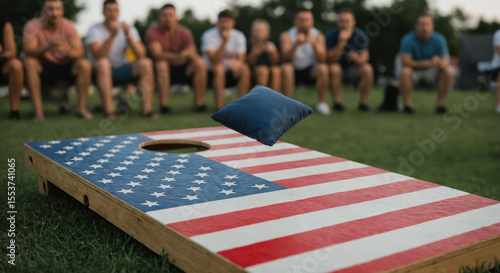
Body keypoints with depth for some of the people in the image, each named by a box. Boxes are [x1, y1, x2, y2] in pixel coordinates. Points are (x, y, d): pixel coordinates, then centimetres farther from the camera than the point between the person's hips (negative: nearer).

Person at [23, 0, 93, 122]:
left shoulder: (68, 26, -9)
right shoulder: (33, 26, -13)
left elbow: (80, 52, -18)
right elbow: (28, 50, -26)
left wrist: (68, 51, -41)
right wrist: (48, 47, -44)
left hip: (66, 67, 1)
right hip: (43, 69, -1)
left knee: (85, 65, -25)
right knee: (29, 62, -31)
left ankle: (82, 108, -16)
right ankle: (38, 111, -33)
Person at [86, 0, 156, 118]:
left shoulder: (129, 29, -2)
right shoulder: (95, 30, -12)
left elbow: (141, 55, -15)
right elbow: (98, 56, -30)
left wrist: (129, 36, -29)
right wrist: (112, 35, -38)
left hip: (121, 71, 3)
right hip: (102, 73, -3)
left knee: (146, 63, -19)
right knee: (102, 63, -36)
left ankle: (147, 108, -26)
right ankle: (108, 110, -35)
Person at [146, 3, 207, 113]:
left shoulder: (184, 33, -6)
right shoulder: (152, 33, -13)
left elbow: (193, 55, -14)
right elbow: (157, 54, -28)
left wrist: (187, 54, -40)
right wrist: (177, 57, -44)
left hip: (182, 69, 3)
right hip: (164, 71, -2)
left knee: (200, 63, -23)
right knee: (161, 64, -35)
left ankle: (199, 103, -18)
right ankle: (164, 105, -31)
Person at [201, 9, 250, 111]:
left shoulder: (239, 36, -3)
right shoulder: (209, 35, -15)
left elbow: (240, 59, -11)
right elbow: (214, 61, -25)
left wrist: (237, 63, -36)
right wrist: (224, 42, -35)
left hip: (230, 72, 3)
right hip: (211, 72, -3)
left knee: (245, 68, -25)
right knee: (219, 68, -35)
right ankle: (219, 106, -35)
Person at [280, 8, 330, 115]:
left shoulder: (318, 36, -7)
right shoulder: (287, 36, -11)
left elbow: (322, 60, -18)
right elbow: (285, 59, -24)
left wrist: (314, 44, -35)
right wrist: (296, 44, -41)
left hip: (310, 70, 1)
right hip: (294, 71, -1)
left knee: (323, 68, -29)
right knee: (286, 68, -33)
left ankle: (322, 103, -16)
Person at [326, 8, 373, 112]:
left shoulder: (360, 36, -14)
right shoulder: (331, 35, -19)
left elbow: (364, 57, -21)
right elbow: (330, 60, -26)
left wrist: (357, 59, -46)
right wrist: (341, 43, -40)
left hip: (353, 68, 2)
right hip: (337, 66, -2)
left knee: (367, 69, -25)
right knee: (334, 68, -34)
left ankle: (363, 103, -12)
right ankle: (337, 103, -21)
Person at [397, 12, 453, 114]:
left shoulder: (439, 39, -15)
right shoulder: (408, 40, -22)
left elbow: (446, 61, -19)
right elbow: (405, 62, -28)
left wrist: (441, 62, -45)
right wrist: (427, 63, -35)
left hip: (432, 69, 3)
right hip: (414, 67, -3)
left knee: (448, 71, -24)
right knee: (405, 72, -36)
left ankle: (440, 105, -11)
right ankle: (407, 105, -21)